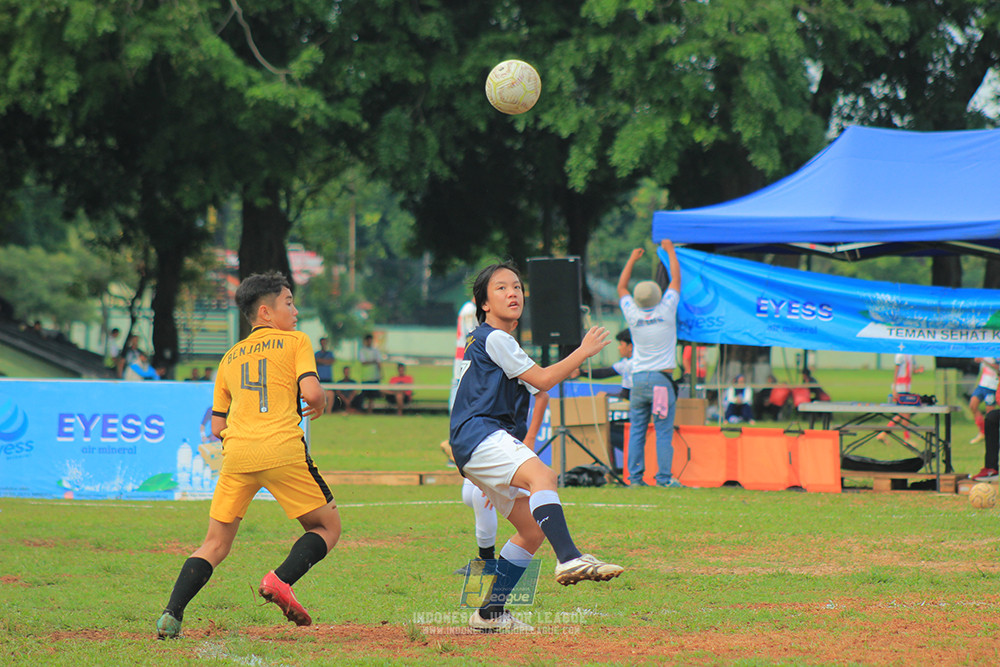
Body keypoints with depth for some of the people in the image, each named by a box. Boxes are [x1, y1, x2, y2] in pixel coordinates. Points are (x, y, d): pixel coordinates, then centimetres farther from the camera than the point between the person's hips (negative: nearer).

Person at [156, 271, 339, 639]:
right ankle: (280, 580, -13)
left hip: (236, 454, 4)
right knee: (327, 528, 11)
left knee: (215, 545, 11)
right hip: (283, 451, -4)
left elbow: (217, 426, 21)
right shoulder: (295, 342, 10)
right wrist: (320, 404, 16)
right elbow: (311, 391, -6)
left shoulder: (230, 357, 24)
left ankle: (172, 615, -7)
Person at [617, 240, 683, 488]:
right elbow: (676, 280, 6)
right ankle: (664, 478, -6)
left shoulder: (633, 316, 1)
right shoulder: (665, 312, -6)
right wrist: (670, 251, 18)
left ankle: (635, 476, 1)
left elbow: (621, 288, 18)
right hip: (662, 379, -3)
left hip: (638, 379, 3)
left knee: (636, 430, 5)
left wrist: (632, 260, 27)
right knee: (664, 431, -3)